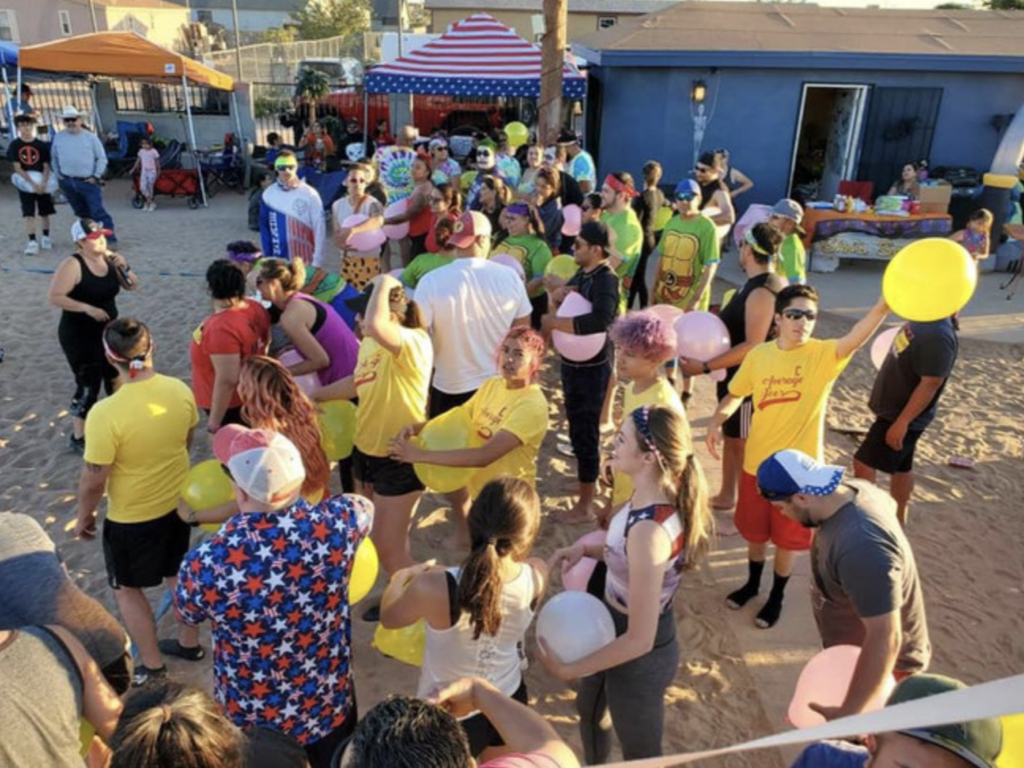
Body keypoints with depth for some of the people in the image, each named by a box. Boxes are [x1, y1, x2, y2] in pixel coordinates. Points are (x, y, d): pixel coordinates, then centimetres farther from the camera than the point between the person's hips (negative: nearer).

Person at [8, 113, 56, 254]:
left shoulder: (41, 145, -2)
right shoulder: (15, 145, -4)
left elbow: (46, 166, -3)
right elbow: (17, 167, -8)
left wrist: (43, 183, -17)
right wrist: (32, 183, -18)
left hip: (42, 183, 1)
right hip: (25, 184, -1)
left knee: (45, 212, 11)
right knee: (29, 214, -5)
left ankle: (46, 238, 27)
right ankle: (32, 242, -6)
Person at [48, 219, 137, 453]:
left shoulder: (109, 257, -1)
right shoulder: (72, 265, -19)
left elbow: (132, 286, 3)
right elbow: (55, 297, -21)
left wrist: (124, 267, -14)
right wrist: (88, 308, -26)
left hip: (108, 330, 7)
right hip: (79, 335, -7)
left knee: (116, 377, 18)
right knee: (88, 386, -3)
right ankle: (78, 438, 13)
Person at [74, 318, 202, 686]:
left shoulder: (106, 413, -30)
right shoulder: (180, 391, -14)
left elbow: (94, 479, -19)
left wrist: (84, 516, 0)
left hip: (131, 518, -5)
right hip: (178, 501, 5)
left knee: (127, 589, 19)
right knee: (178, 574, 26)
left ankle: (151, 666, 32)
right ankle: (189, 642, 44)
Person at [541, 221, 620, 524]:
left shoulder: (606, 280, -19)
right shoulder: (580, 275, 8)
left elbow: (600, 321, -37)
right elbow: (556, 315, 13)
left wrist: (555, 322, -28)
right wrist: (556, 298, -10)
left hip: (592, 367, -9)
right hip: (572, 362, 9)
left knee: (585, 431, -1)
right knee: (578, 428, 21)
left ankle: (585, 505, 11)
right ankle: (589, 482, 41)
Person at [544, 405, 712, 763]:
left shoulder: (649, 529, -38)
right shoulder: (651, 497, -11)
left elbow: (639, 640, -31)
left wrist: (568, 669, -21)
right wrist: (586, 549, -6)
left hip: (638, 657, -9)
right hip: (617, 631, 9)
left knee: (640, 753, 22)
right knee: (589, 709, 35)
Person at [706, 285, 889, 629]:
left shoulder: (823, 355, -15)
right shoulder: (758, 355, -5)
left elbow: (857, 338, -36)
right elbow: (736, 394, 8)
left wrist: (883, 306, -56)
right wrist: (717, 420, -12)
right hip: (757, 461, 3)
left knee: (787, 538, 14)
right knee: (754, 530, 21)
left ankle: (777, 596, 39)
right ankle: (752, 583, 47)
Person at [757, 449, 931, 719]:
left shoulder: (860, 547, -43)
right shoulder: (853, 490, -13)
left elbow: (884, 638, -41)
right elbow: (889, 503, 11)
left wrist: (849, 713, -38)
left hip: (881, 663, -9)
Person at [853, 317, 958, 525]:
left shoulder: (940, 334, -27)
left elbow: (931, 384, -27)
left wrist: (902, 422, -25)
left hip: (903, 415, -9)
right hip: (893, 410, 9)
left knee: (863, 464, -6)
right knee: (901, 467, 19)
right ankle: (897, 520, 33)